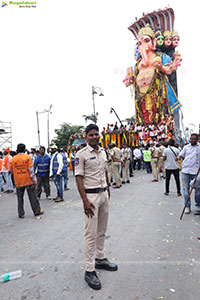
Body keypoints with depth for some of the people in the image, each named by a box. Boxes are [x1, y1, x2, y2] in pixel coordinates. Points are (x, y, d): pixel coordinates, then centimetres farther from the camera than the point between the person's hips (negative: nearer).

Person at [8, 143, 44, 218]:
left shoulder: (13, 159, 0)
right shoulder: (27, 157, -9)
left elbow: (10, 171, 4)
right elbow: (31, 169, -11)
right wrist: (34, 180, -6)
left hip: (18, 182, 3)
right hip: (28, 181, -2)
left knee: (20, 198, 13)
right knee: (33, 197, 8)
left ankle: (21, 214, 18)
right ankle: (37, 211, 16)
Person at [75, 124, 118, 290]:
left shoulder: (103, 152, 11)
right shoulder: (82, 154, -11)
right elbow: (78, 178, -15)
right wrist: (85, 201, -20)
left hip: (104, 194, 7)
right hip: (91, 195, -7)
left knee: (102, 231, 18)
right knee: (91, 234, -1)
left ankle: (101, 259, 35)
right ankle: (89, 271, 12)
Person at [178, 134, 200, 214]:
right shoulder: (186, 147, 11)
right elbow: (180, 155, 11)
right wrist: (179, 157, -11)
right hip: (185, 171, 2)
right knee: (186, 189, 4)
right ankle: (187, 206, 13)